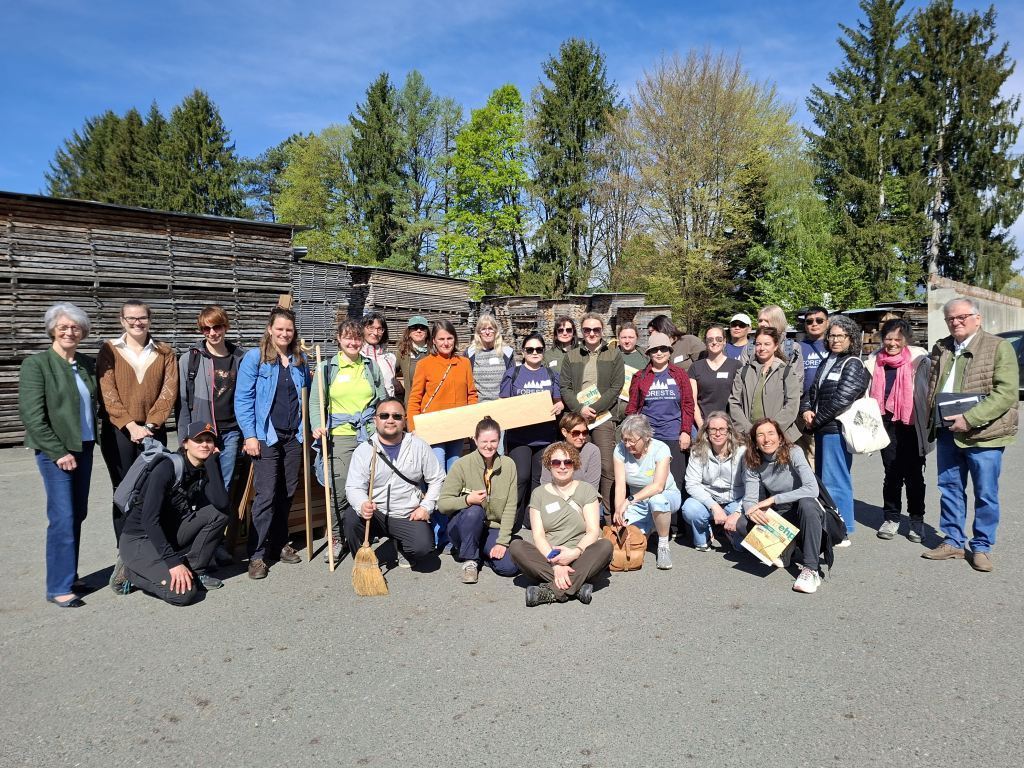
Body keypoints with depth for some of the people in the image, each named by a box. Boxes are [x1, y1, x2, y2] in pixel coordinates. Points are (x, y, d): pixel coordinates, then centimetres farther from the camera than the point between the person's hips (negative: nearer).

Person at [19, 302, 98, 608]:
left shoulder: (88, 364, 9)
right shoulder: (36, 364, -6)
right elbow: (32, 415, -12)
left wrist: (92, 441, 5)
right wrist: (58, 452, -14)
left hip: (84, 448, 6)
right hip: (55, 451, -6)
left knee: (78, 514, 11)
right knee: (63, 518, -6)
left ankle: (68, 575, 24)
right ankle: (59, 588, 3)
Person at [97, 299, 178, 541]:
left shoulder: (165, 352, 6)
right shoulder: (109, 350, 1)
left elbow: (169, 392, -2)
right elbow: (107, 393, -6)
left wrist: (150, 425, -12)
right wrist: (131, 425, -15)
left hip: (153, 431, 1)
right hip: (118, 431, -1)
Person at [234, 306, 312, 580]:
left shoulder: (300, 359, 10)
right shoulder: (254, 357, -4)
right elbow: (243, 399, -7)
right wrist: (250, 435, -12)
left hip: (293, 436, 5)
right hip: (266, 436, -5)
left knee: (287, 493, 11)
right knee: (266, 495, -8)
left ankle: (280, 544, 25)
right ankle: (257, 554, 0)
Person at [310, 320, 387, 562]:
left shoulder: (372, 367, 12)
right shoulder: (327, 368, 5)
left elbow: (383, 402, 16)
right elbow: (315, 402, 5)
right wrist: (317, 426, -11)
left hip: (369, 435, 2)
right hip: (339, 436, -2)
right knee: (340, 490, -7)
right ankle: (336, 536, 12)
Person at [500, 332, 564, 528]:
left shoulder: (551, 375, 13)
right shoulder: (513, 374, 6)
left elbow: (558, 401, 14)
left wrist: (559, 406, -8)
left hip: (544, 436, 3)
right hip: (518, 435, -2)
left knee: (539, 479, 5)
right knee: (521, 478, -11)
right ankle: (513, 525, -2)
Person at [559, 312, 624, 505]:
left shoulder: (614, 355, 7)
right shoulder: (571, 356, 13)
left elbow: (616, 387, -2)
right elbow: (565, 387, 6)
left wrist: (595, 408, -11)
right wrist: (580, 409, -9)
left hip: (604, 416, -2)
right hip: (577, 417, 2)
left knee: (607, 466, -6)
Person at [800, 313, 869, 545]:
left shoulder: (853, 364, -6)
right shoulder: (826, 363, 19)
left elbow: (841, 399, -15)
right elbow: (812, 392, 19)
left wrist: (816, 420, -10)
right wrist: (806, 410, -1)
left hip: (836, 430, -8)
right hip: (823, 430, 8)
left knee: (834, 482, -6)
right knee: (823, 481, 14)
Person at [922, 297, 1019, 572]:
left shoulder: (998, 347, -6)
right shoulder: (940, 348, 11)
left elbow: (1006, 393, -15)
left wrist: (969, 419, -22)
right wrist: (932, 423, 8)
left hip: (982, 434, -5)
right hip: (947, 433, 5)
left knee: (986, 494, 5)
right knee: (950, 489, 12)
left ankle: (982, 547, 18)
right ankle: (953, 542, 24)